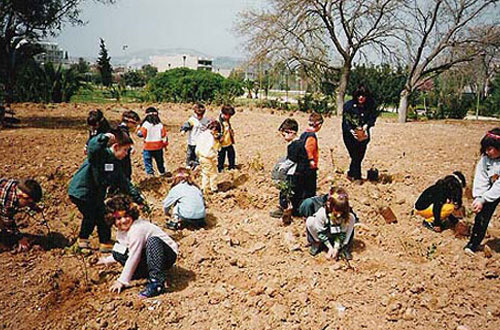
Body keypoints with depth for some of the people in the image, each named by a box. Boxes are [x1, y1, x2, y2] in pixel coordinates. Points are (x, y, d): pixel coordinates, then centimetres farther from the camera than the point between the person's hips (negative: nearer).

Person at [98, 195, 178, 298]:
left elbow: (133, 258, -23)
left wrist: (122, 281, -17)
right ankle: (149, 273, 2)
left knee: (153, 240, -40)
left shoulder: (137, 229, -26)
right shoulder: (121, 230, 3)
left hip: (168, 254, -8)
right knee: (117, 253, -3)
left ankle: (157, 283, -39)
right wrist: (107, 260, 23)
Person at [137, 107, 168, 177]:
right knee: (159, 160, 21)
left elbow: (141, 134, -12)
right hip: (158, 146, 4)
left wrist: (139, 129, 9)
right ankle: (162, 172, 35)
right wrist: (165, 144, 13)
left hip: (148, 147, -4)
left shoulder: (145, 124, -13)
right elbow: (164, 135, 1)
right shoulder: (160, 125, -2)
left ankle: (150, 173, 1)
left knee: (147, 160, 7)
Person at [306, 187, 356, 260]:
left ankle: (346, 248, -10)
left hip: (336, 236, 2)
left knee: (351, 218, -25)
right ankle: (316, 244, -6)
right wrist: (330, 247, -25)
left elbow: (343, 232, -18)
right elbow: (320, 232, -23)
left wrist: (336, 247, -25)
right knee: (310, 222, -32)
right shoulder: (322, 212, -33)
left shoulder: (347, 215, -27)